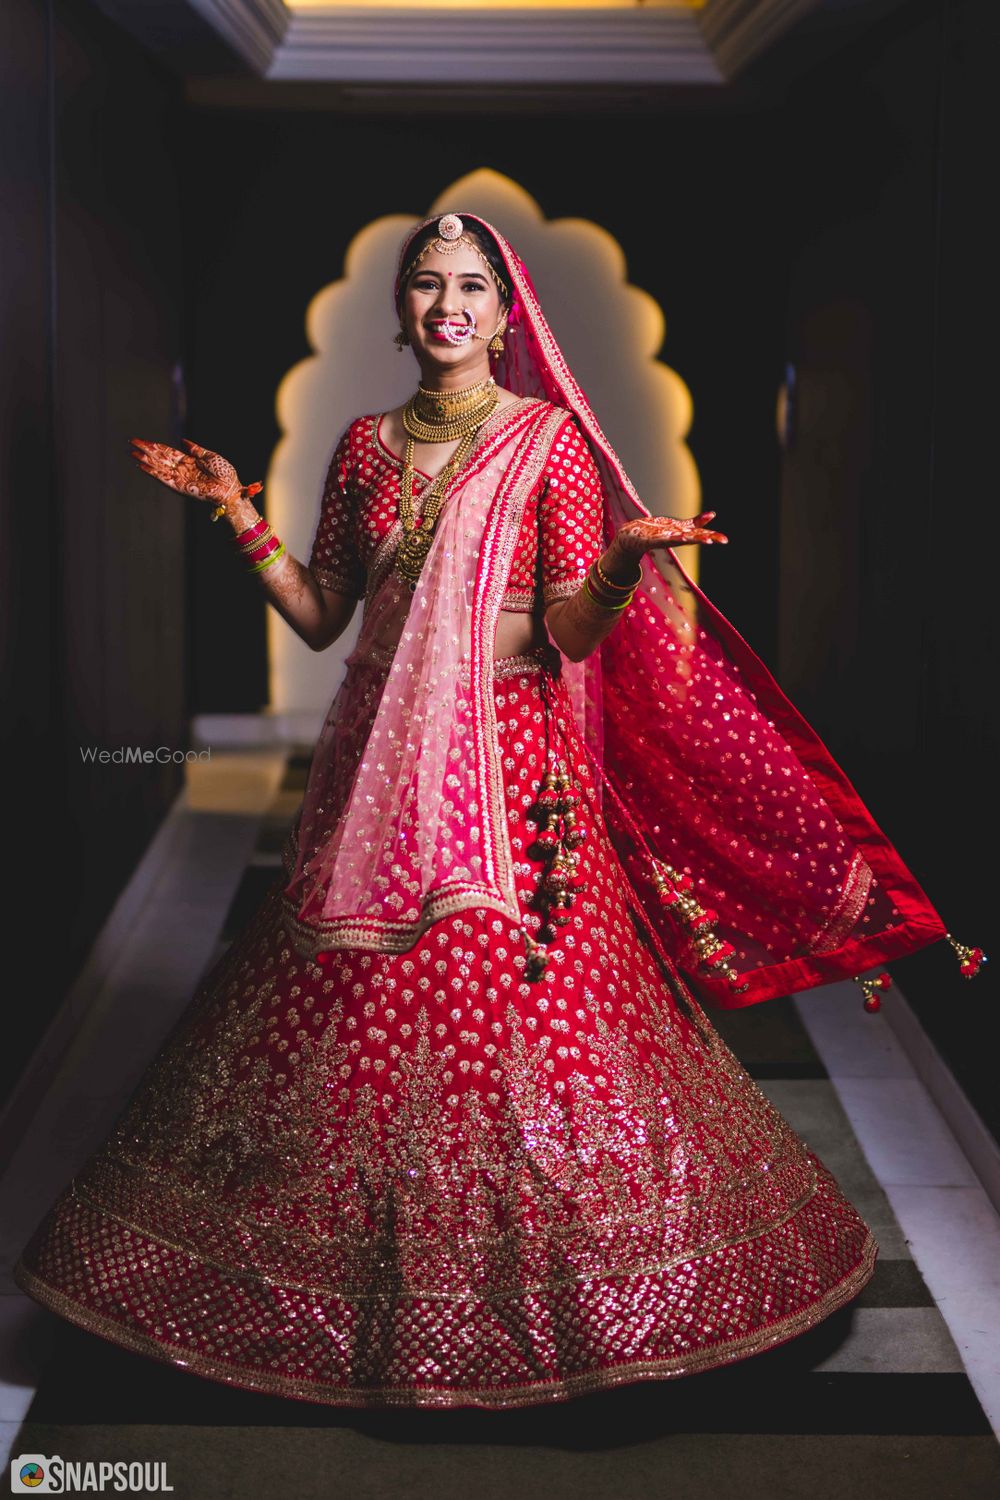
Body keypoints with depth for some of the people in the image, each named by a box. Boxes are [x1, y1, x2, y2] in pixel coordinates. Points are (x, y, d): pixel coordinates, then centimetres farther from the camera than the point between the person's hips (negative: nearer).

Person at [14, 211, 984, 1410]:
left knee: (513, 1000, -3)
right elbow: (318, 617, 10)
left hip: (508, 764, -4)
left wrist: (625, 561, -28)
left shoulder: (551, 439, -2)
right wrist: (239, 516, 4)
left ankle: (534, 1277, 15)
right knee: (360, 1009, 6)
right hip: (379, 764, 4)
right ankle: (362, 1261, 24)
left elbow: (571, 627, -9)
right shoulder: (367, 444, 11)